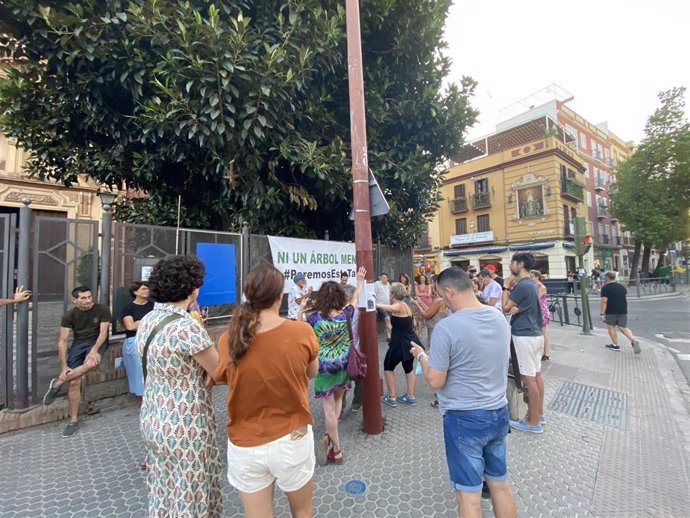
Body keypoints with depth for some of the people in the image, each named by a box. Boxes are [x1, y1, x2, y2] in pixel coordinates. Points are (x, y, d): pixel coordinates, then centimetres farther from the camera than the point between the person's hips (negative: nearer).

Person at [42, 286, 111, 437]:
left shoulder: (102, 310, -9)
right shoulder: (69, 315, -5)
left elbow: (103, 332, -9)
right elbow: (62, 341, -6)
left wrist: (94, 349, -26)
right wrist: (64, 366, -13)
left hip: (97, 342, -2)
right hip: (78, 343, 2)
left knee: (92, 362, -37)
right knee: (74, 382, -11)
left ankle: (59, 382, -11)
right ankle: (74, 420, 4)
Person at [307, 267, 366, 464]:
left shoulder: (314, 318, -17)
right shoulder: (347, 313, -9)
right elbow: (355, 297, 10)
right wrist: (360, 280, 25)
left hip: (325, 367, -3)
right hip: (344, 364, 3)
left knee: (328, 407, 10)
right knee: (337, 399, 26)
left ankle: (336, 450, 20)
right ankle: (331, 435, 27)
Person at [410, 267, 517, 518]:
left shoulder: (446, 327, -24)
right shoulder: (500, 317, -2)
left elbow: (435, 382, -18)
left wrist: (421, 356, -1)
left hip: (464, 418, -6)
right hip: (499, 413, 7)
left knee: (469, 495, 11)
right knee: (500, 484, 23)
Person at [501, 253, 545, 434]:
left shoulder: (522, 285, -20)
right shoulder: (530, 283, 13)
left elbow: (505, 307, -13)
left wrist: (506, 287, -3)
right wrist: (516, 308, -9)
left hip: (525, 336, -10)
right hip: (535, 334, 10)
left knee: (529, 378, -2)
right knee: (536, 375, 17)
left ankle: (533, 422, 7)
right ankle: (539, 414, 29)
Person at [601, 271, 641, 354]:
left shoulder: (605, 288, -12)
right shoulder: (622, 287, 10)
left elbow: (604, 301, -18)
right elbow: (625, 298, 20)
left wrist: (602, 313, -16)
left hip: (611, 312, -6)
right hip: (623, 311, 6)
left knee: (611, 326, 8)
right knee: (623, 327, 12)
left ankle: (615, 345, 14)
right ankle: (633, 340, -11)